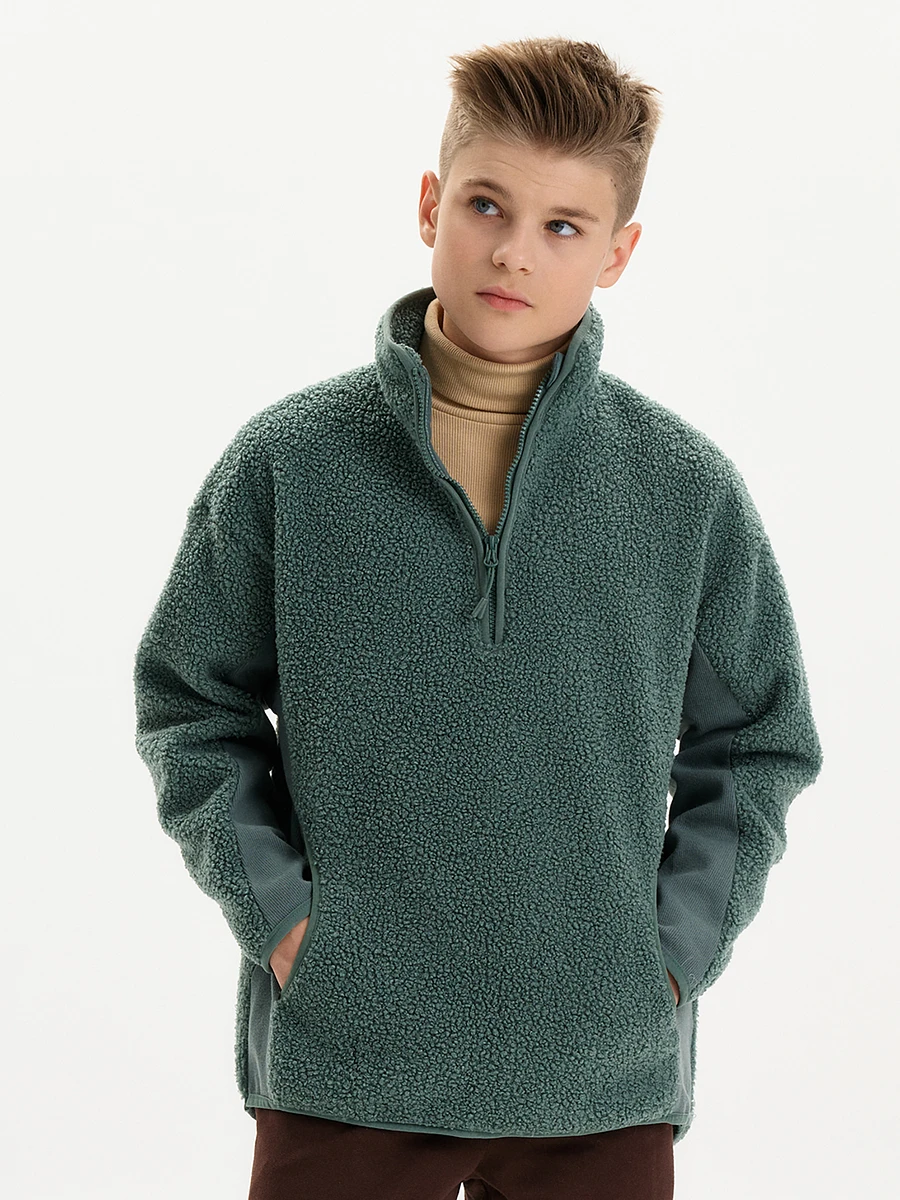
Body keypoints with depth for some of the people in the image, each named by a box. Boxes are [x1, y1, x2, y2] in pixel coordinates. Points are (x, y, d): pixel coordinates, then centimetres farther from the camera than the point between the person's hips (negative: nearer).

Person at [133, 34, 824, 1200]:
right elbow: (189, 705, 6)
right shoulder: (286, 460, -2)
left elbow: (757, 747, 8)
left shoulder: (690, 488, -1)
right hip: (339, 1066, 0)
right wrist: (277, 914, -4)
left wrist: (671, 949, -2)